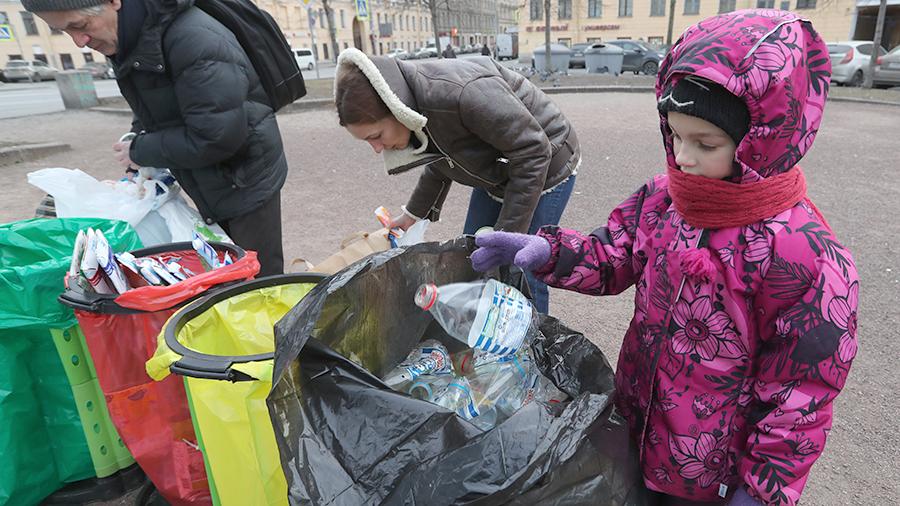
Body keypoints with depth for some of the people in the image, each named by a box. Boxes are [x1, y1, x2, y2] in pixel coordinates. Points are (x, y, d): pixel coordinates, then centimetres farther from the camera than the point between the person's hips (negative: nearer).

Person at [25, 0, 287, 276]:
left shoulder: (193, 39, -26)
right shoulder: (131, 41, 3)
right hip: (211, 188, 9)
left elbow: (216, 137, -29)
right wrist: (139, 139, 0)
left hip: (247, 183, -8)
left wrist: (140, 152, -16)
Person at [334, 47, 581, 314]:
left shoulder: (463, 93, -38)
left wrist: (506, 235, -27)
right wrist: (414, 212, 12)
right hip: (496, 173, 8)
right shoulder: (414, 105, -11)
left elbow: (533, 154, -30)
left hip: (544, 169, -7)